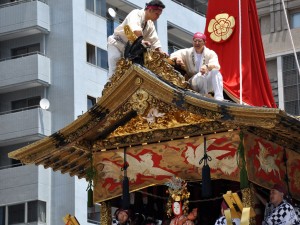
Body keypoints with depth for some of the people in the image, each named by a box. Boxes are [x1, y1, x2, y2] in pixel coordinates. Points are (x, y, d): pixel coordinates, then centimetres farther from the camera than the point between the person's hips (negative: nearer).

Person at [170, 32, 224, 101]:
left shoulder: (210, 53, 3)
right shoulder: (187, 52, 9)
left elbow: (216, 65, -18)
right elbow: (173, 55, -2)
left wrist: (207, 66, -43)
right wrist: (177, 58, -29)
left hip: (207, 83, 0)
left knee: (215, 71, -29)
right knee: (201, 75, -32)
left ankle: (219, 99, -40)